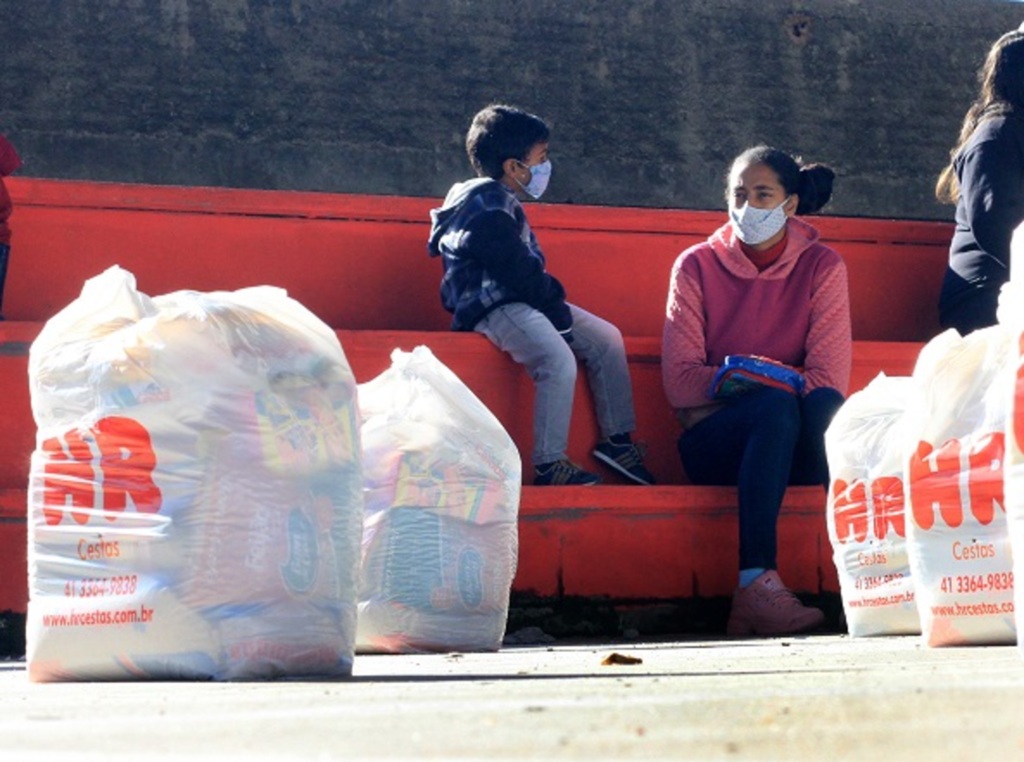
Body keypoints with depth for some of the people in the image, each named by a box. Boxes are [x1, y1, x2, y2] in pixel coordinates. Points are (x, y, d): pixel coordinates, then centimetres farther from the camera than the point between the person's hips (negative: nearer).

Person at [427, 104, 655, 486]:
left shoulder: (499, 203, 18)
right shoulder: (487, 209, -16)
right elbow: (521, 272, -18)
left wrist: (553, 298, 6)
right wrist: (557, 310, -9)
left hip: (518, 300, 11)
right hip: (495, 307, -11)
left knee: (607, 338, 8)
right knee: (559, 360, -32)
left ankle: (617, 439, 13)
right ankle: (549, 466, -28)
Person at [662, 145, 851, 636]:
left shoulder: (821, 266, 6)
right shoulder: (697, 266, 6)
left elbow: (830, 377, -5)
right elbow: (679, 381, -3)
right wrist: (734, 381, -19)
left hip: (797, 447, 1)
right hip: (714, 445, -1)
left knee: (825, 403, -34)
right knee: (776, 405, -36)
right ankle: (755, 584, -47)